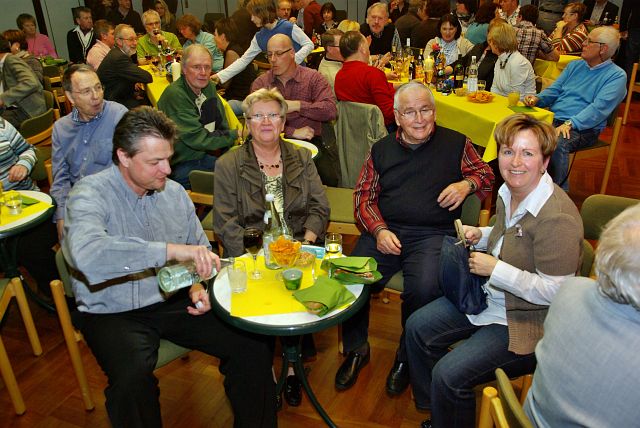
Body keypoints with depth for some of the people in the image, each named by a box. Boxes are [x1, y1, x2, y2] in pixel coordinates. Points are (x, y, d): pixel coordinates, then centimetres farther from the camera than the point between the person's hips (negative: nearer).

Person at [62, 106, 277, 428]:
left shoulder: (174, 193, 5)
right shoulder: (90, 194, -13)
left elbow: (200, 249, 17)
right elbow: (86, 253, -35)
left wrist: (201, 286, -4)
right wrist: (169, 250, -40)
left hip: (174, 302, 5)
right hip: (113, 313, -4)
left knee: (254, 344, -11)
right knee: (133, 376, -35)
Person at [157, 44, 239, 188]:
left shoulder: (208, 86, 8)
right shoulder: (174, 95, -19)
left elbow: (223, 125, 10)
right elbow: (197, 139, -22)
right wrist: (235, 134, -18)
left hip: (207, 156, 8)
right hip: (182, 166, -8)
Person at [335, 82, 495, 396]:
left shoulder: (456, 143, 11)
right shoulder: (381, 150, 16)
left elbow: (485, 174, 21)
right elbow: (364, 196, 12)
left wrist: (467, 184, -4)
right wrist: (379, 230, -6)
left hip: (433, 235, -2)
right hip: (384, 232, 2)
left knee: (423, 289, -31)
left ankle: (407, 356, 0)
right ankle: (356, 349, 6)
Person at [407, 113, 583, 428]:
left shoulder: (558, 219, -28)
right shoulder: (509, 192, -1)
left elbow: (554, 292, -26)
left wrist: (494, 269, -24)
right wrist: (481, 236, -1)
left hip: (526, 322, -9)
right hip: (490, 296, 10)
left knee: (449, 374, -18)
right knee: (417, 327, 10)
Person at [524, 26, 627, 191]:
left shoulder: (616, 76, -1)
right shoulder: (575, 65, 21)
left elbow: (600, 107, -15)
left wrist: (570, 123, -28)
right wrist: (537, 99, -4)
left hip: (583, 127, -6)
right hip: (552, 118, 6)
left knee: (557, 143, -38)